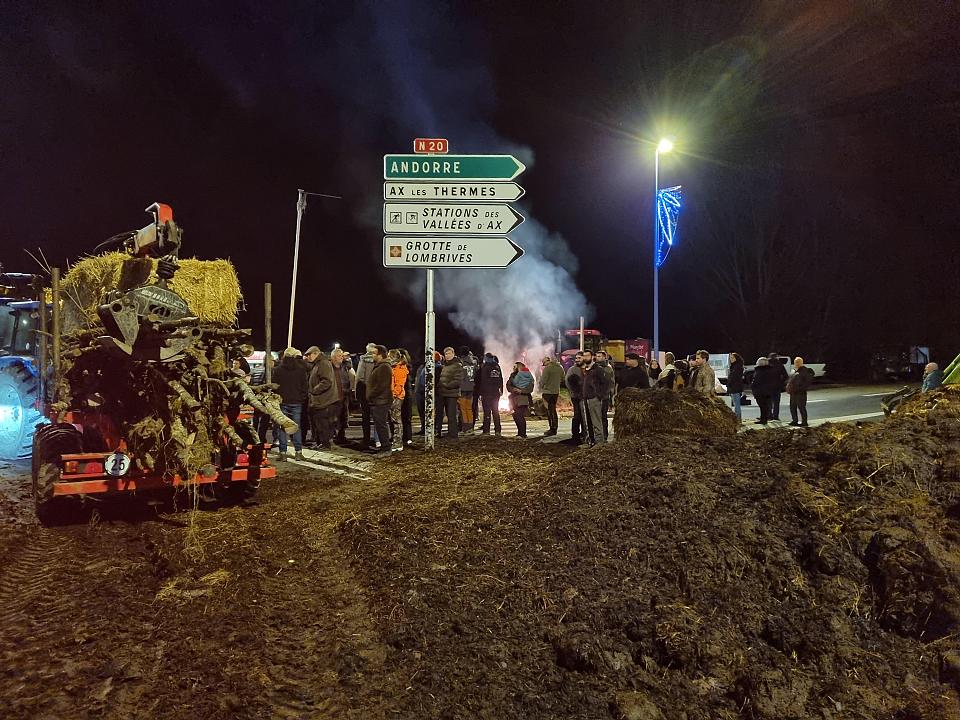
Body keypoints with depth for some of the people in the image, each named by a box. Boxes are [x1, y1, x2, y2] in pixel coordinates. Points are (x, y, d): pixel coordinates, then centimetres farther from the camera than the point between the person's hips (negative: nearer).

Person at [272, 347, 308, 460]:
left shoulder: (277, 370, -2)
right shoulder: (301, 370, 0)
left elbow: (275, 386, 1)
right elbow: (304, 386, 3)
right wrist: (302, 398, 12)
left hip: (283, 402, -1)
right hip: (297, 402, 1)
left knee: (282, 427, 4)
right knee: (297, 427, 5)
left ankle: (283, 452, 1)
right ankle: (298, 452, 4)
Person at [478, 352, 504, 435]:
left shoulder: (484, 367, -8)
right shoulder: (497, 367, 8)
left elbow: (481, 381, -10)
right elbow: (501, 380, 13)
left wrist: (480, 393, -7)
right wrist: (501, 391, 18)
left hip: (486, 393, -5)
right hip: (496, 392, 5)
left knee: (487, 411, -3)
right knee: (496, 411, 10)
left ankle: (486, 430, -6)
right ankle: (497, 430, 9)